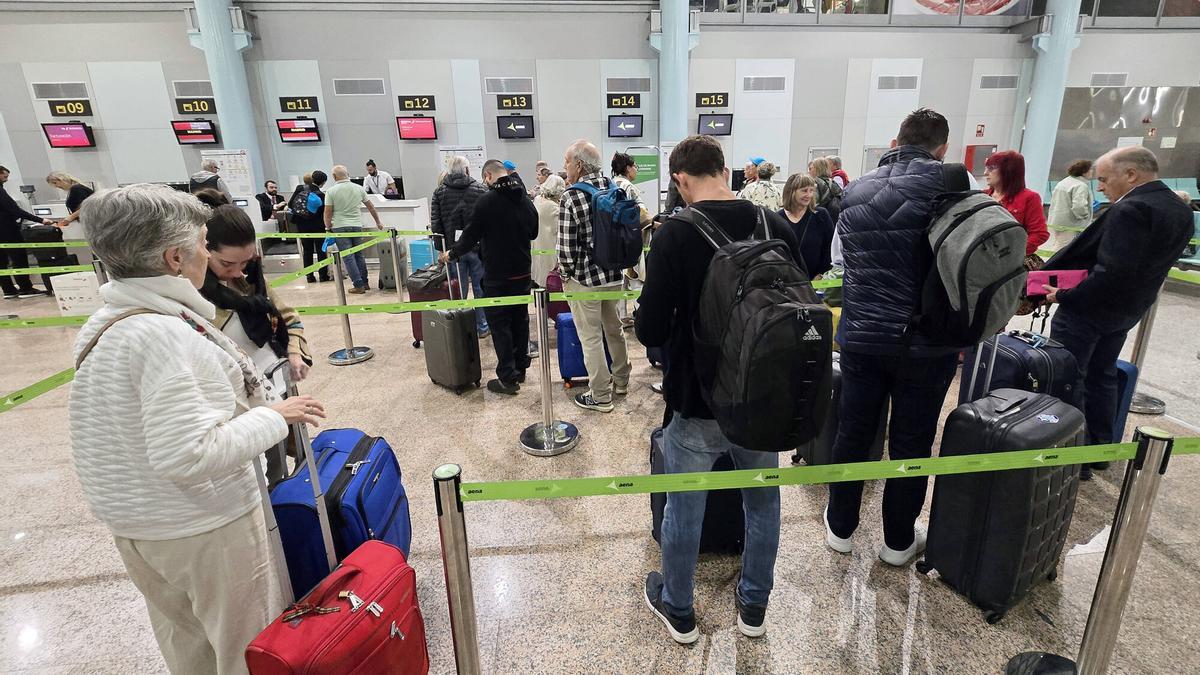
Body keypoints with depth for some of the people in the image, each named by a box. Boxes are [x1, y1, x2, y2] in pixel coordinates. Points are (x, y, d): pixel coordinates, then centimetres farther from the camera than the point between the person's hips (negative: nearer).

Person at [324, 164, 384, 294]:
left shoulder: (331, 191, -7)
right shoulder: (359, 188, 4)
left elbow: (328, 213, -7)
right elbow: (370, 206, 12)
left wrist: (328, 228, 7)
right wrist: (378, 222, 22)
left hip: (340, 227, -4)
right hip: (357, 225, 4)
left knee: (348, 257, -1)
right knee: (359, 255, 14)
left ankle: (359, 285, -3)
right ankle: (365, 282, 16)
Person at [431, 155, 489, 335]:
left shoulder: (439, 192, 2)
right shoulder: (480, 189, -2)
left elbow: (435, 224, -2)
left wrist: (442, 249, 3)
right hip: (479, 247, -1)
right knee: (480, 288, 10)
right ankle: (482, 326, 17)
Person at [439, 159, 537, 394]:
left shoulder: (486, 201, -15)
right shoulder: (526, 200, 3)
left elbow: (470, 236, -10)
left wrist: (452, 254, 7)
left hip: (497, 276, -6)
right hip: (523, 273, 6)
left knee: (500, 324, 2)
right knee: (520, 320, 16)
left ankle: (508, 378, 5)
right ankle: (520, 368, 28)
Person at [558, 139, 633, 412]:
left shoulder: (572, 196, -16)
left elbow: (566, 243, -17)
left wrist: (565, 272, -2)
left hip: (584, 277, -7)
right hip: (614, 272, 7)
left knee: (591, 337, 4)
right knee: (614, 328, 20)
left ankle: (600, 396, 14)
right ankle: (620, 381, 36)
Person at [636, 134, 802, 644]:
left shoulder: (676, 234, -16)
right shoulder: (777, 226, -3)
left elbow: (650, 330, -17)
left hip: (698, 402, -4)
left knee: (683, 510, 15)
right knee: (762, 503, 22)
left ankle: (678, 611, 35)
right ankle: (753, 606, 40)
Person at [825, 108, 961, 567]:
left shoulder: (855, 192, 6)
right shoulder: (948, 186, -8)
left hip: (860, 337, 3)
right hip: (925, 343, -3)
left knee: (852, 434, 14)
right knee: (910, 443, 10)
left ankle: (840, 527, 28)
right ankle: (898, 541, 26)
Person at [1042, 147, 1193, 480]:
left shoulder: (1130, 210, -23)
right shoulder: (1181, 211, 7)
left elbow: (1112, 272, -28)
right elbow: (1150, 263, 12)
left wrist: (1063, 295, -20)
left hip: (1087, 309, -9)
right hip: (1126, 311, 9)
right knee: (1102, 377, 21)